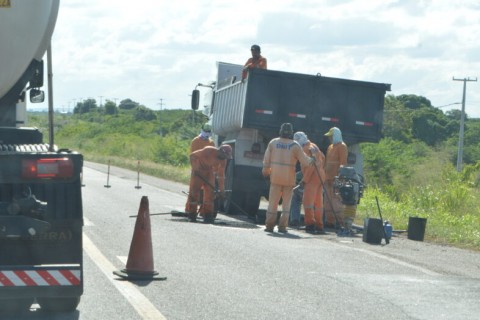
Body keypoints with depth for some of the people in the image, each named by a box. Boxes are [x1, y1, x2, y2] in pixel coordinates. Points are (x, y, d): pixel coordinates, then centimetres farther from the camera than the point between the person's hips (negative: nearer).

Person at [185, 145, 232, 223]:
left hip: (210, 172, 5)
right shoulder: (209, 151, -29)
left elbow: (221, 174, -2)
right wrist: (195, 169, -23)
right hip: (198, 171, -5)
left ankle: (207, 214, 3)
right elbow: (193, 155, -20)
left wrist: (221, 189, -3)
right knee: (194, 191, -7)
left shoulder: (223, 159, -11)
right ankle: (191, 213, 1)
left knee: (210, 192, -3)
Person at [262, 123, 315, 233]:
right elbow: (305, 161, -2)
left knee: (273, 201, 7)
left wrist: (266, 170, 21)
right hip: (289, 178, -1)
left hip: (276, 176, 1)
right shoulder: (295, 146, -4)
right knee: (286, 202, 7)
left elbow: (266, 159, 6)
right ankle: (282, 226, 2)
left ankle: (269, 225, 5)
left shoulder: (273, 142, 2)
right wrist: (312, 160, 18)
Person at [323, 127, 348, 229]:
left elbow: (342, 163, -14)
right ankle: (330, 221, 13)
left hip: (336, 178, -9)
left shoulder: (341, 146, -6)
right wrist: (325, 175, 18)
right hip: (328, 177, 9)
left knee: (336, 200, -11)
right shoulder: (330, 147, 21)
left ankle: (339, 221, -11)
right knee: (328, 200, 9)